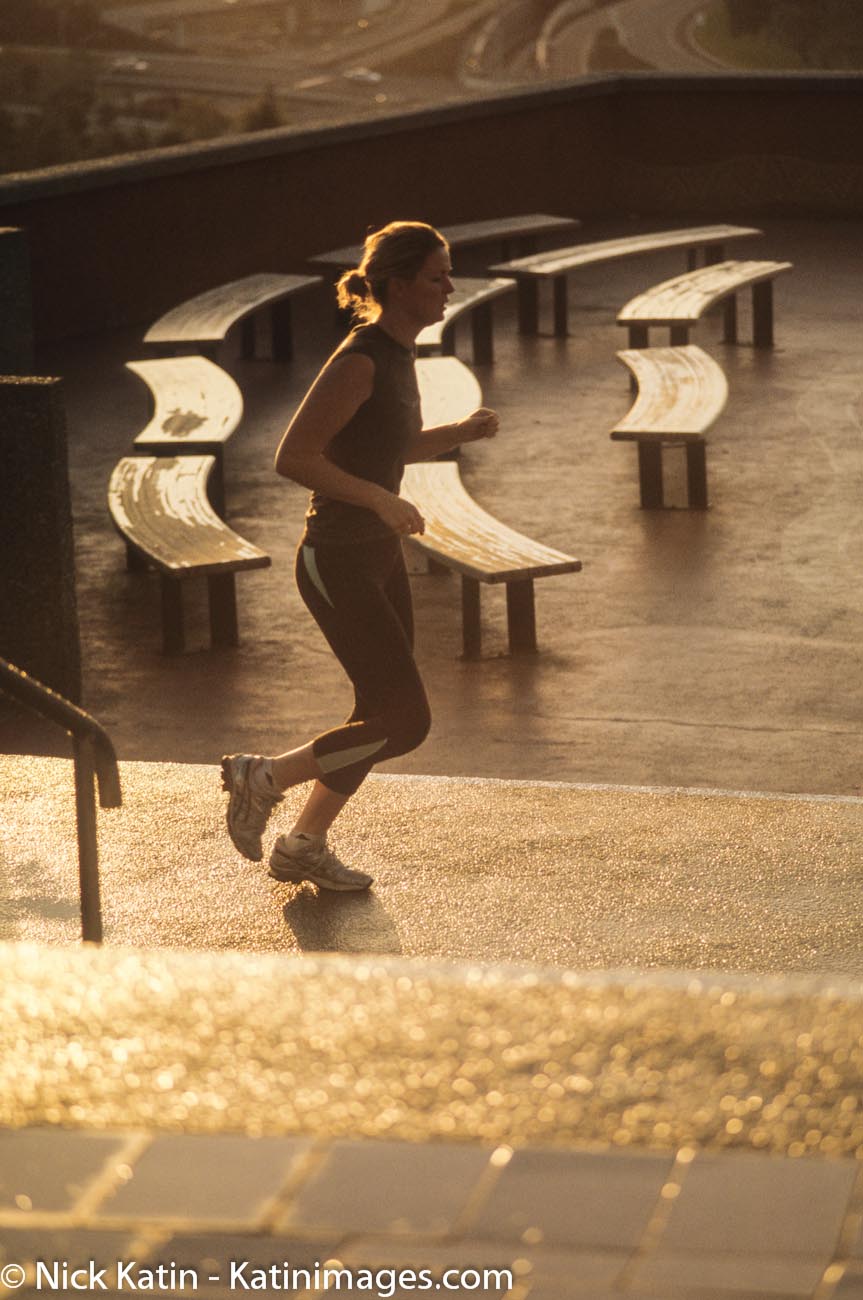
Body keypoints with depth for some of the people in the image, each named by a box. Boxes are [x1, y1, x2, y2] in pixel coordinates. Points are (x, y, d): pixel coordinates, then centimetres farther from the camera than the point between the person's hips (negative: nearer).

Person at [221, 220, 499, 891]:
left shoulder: (398, 354, 7)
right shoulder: (358, 361, -22)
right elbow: (292, 458, -25)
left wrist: (463, 431, 6)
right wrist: (381, 500, -26)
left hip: (380, 556, 10)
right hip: (338, 565, -10)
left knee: (383, 716, 16)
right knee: (406, 723, -8)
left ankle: (304, 845, 31)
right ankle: (261, 778, 8)